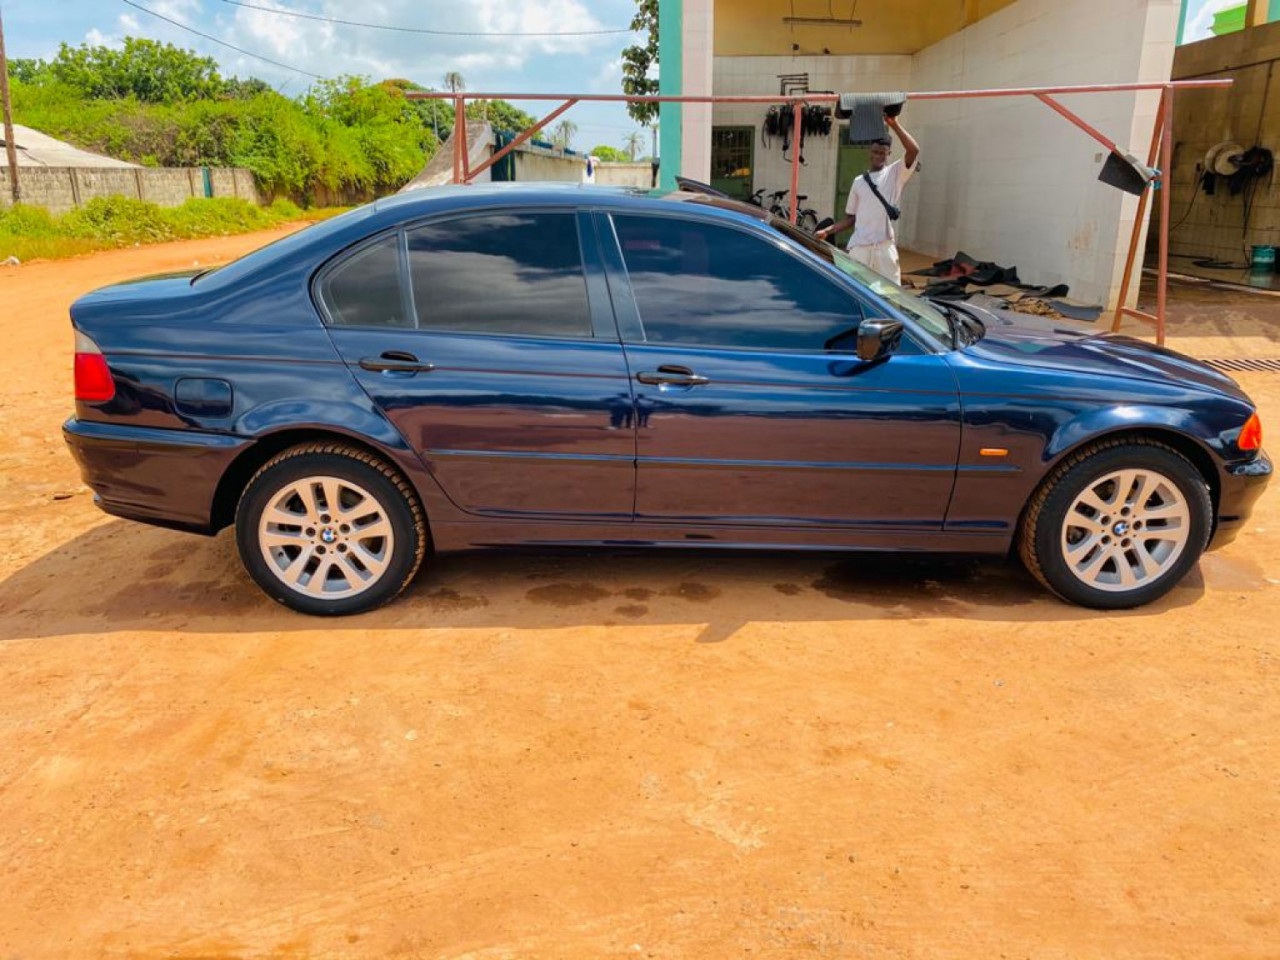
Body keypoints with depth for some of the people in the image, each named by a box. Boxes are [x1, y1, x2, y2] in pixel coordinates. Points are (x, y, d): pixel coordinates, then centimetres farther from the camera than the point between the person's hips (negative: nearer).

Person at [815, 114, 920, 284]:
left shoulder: (895, 173, 5)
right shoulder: (859, 181, 16)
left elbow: (914, 150, -13)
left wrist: (894, 125, -12)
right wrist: (827, 231, 5)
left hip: (885, 246, -3)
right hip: (859, 246, 3)